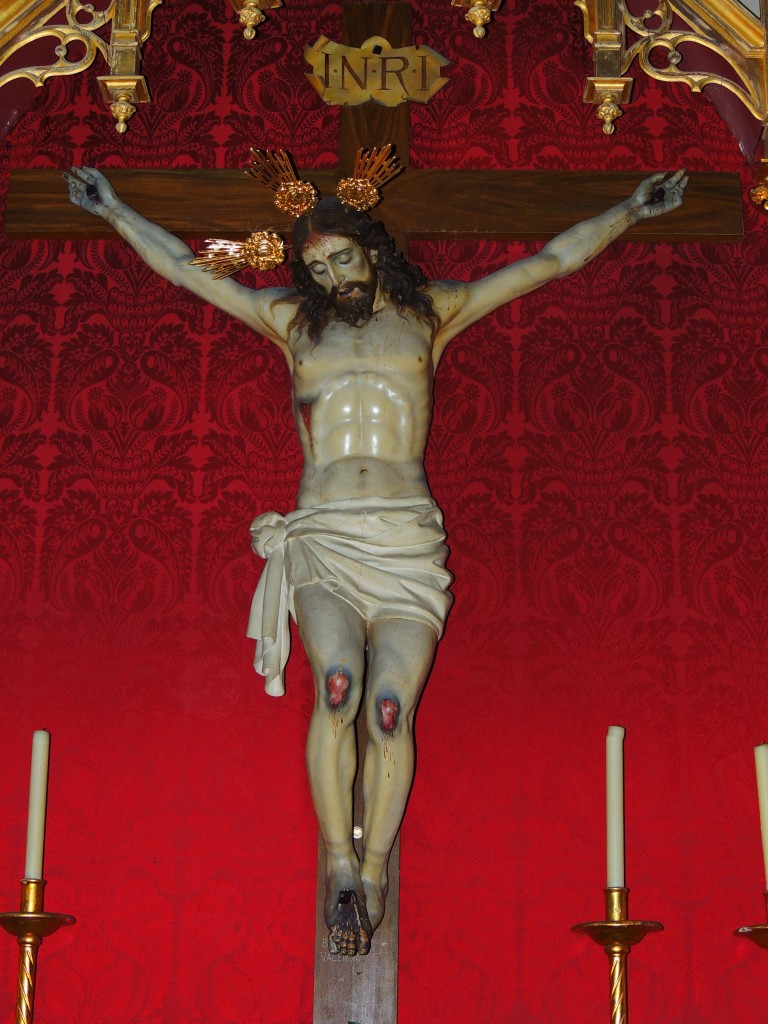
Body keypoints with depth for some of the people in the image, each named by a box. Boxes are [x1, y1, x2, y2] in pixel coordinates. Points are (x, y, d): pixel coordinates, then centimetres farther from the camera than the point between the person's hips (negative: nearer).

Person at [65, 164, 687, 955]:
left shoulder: (429, 312, 18)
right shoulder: (292, 320, 21)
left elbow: (551, 261, 22)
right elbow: (183, 267, 27)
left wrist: (632, 210, 23)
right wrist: (113, 210, 29)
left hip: (406, 540, 0)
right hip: (321, 537, 0)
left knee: (391, 705, -17)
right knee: (337, 682, -25)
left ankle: (371, 875, -7)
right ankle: (338, 866, -18)